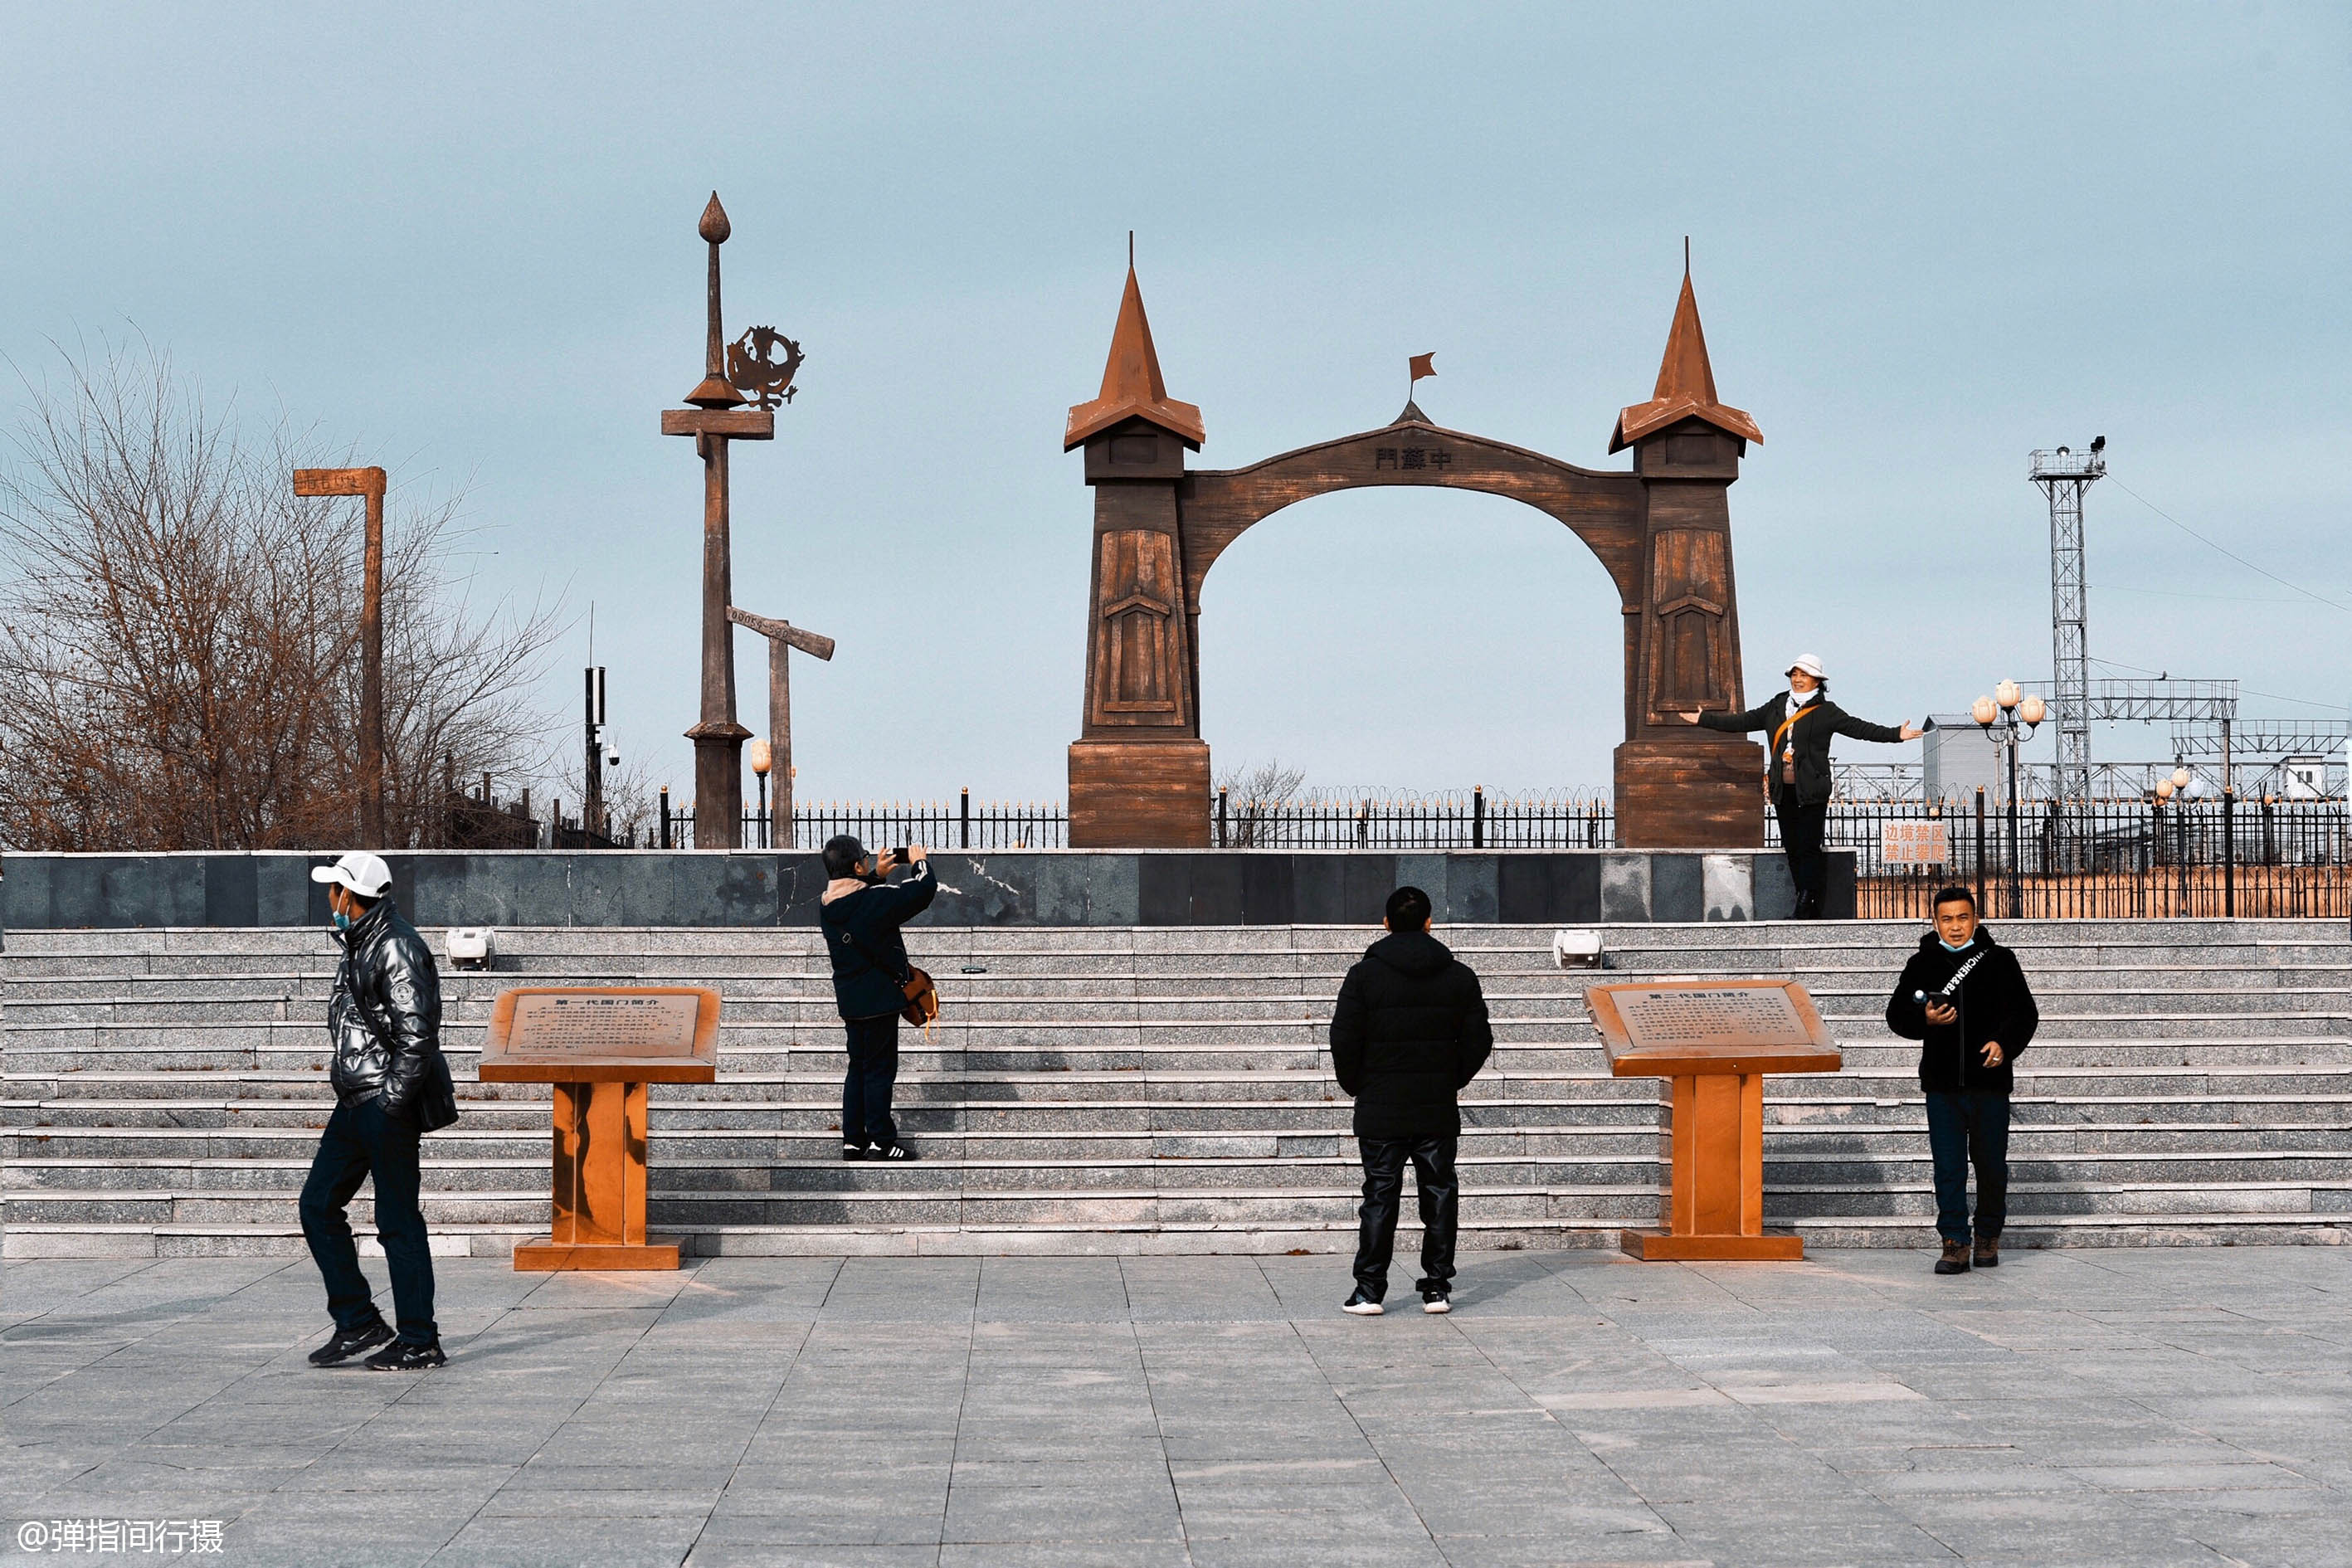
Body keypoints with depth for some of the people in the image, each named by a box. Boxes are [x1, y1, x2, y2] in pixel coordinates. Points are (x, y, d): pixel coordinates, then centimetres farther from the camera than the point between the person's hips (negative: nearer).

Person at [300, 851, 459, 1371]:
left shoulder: (397, 948, -15)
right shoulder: (359, 947, 15)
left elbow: (416, 1037, -21)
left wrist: (391, 1103, -21)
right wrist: (353, 1096, 17)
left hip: (388, 1105, -10)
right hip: (355, 1104, 10)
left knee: (398, 1222, -4)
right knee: (318, 1205, 10)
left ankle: (420, 1343, 3)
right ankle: (357, 1322, 17)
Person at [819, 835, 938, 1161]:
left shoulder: (826, 905, 2)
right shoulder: (874, 900, -20)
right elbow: (925, 890, -15)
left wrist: (877, 875, 20)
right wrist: (920, 862, 2)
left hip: (849, 999, 7)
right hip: (879, 998, -7)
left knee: (858, 1067, 16)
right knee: (880, 1069, 0)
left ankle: (853, 1139, 19)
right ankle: (881, 1141, 5)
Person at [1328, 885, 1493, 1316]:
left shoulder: (1364, 975, -6)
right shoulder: (1459, 976, 2)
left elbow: (1344, 1039, -7)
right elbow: (1479, 1039, 4)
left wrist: (1356, 1086, 8)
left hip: (1380, 1109, -1)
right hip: (1439, 1110, 2)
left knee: (1380, 1197, 2)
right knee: (1439, 1194, 8)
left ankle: (1370, 1290, 0)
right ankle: (1437, 1288, 8)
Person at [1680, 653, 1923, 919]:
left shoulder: (1826, 712, 0)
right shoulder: (1776, 707, 15)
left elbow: (1859, 728, -6)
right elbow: (1743, 722, 20)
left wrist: (1896, 735, -17)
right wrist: (1703, 719, 22)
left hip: (1812, 791, -5)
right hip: (1783, 791, 5)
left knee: (1809, 847, -10)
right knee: (1792, 848, 6)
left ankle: (1807, 904, -10)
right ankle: (1809, 906, 11)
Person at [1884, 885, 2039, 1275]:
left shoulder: (1999, 961, 5)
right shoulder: (1922, 965, 8)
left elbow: (2025, 1012, 7)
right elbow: (1896, 1015, 9)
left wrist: (2004, 1043, -11)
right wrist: (1925, 1020, -12)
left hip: (1990, 1082, -1)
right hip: (1942, 1082, 1)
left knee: (1991, 1164, 7)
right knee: (1948, 1166, -3)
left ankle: (1988, 1235, 25)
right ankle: (1955, 1242, 1)